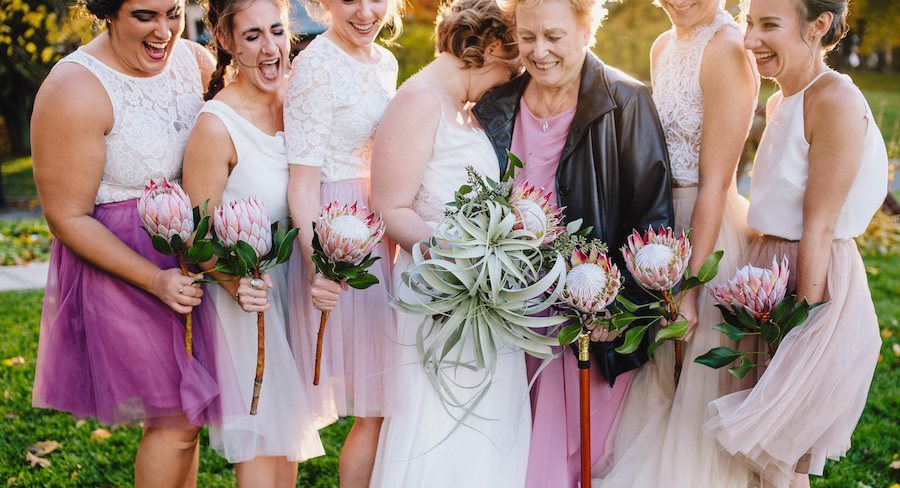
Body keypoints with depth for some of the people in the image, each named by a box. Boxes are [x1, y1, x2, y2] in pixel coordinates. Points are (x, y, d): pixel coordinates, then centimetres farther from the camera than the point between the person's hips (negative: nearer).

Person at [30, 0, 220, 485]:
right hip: (120, 266, -6)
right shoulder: (74, 91, -19)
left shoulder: (196, 60, 0)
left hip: (192, 258, 6)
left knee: (186, 408, 17)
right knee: (176, 419, 0)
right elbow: (68, 218, -16)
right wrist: (154, 280, -24)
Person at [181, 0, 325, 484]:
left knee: (290, 429, 18)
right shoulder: (216, 125, -21)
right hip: (247, 297, -6)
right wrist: (237, 285, -32)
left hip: (293, 287, 6)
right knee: (261, 444, 2)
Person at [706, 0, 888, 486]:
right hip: (769, 280, 8)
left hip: (816, 283, -8)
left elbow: (819, 228, -20)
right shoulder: (780, 103, 8)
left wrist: (803, 317, -18)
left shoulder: (835, 101, -19)